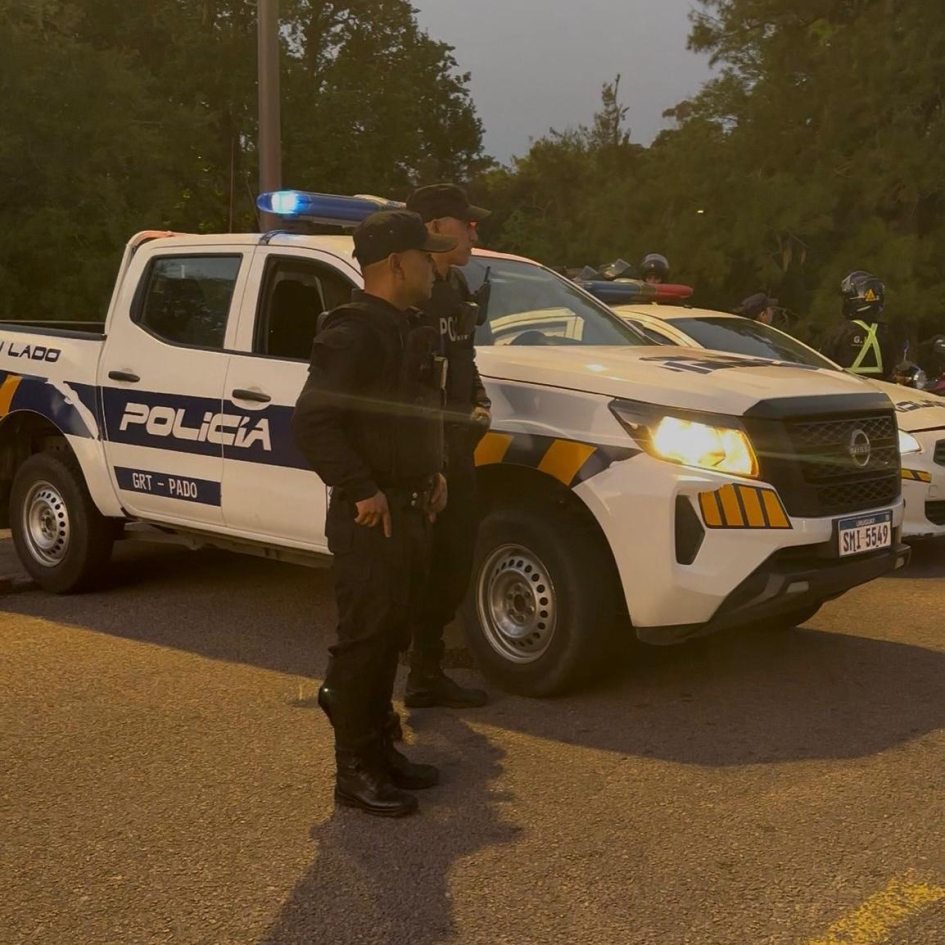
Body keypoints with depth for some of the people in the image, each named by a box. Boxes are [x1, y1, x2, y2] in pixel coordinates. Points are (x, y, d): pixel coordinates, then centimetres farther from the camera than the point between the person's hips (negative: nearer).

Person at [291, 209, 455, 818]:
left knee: (391, 639, 16)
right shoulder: (353, 334, -17)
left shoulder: (410, 330, 14)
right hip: (372, 517, -9)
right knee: (366, 641, -2)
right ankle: (357, 771, 9)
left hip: (412, 510, 9)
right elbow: (313, 423, -24)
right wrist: (362, 492, -23)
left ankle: (380, 752, 28)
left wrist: (434, 473, 13)